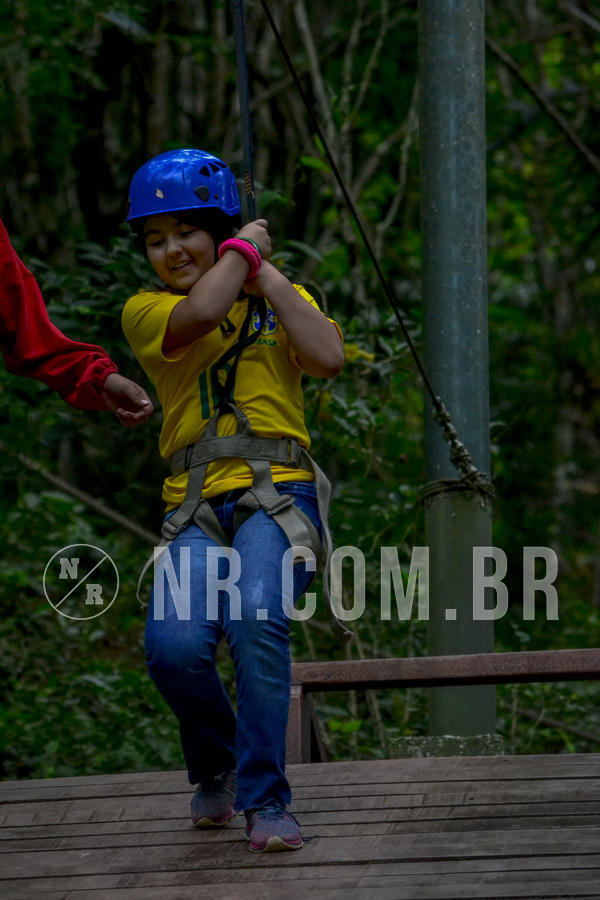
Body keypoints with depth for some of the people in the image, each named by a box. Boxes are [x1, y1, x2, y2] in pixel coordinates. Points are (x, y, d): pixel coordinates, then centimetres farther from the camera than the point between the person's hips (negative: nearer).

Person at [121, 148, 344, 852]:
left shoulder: (279, 300, 16)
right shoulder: (145, 311, 12)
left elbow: (327, 358, -6)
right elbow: (197, 316, -12)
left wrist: (265, 272, 1)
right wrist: (242, 251, 3)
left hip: (278, 493, -1)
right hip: (197, 509, 1)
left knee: (257, 618, -32)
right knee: (174, 646, -25)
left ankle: (265, 801, -22)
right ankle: (216, 766, 9)